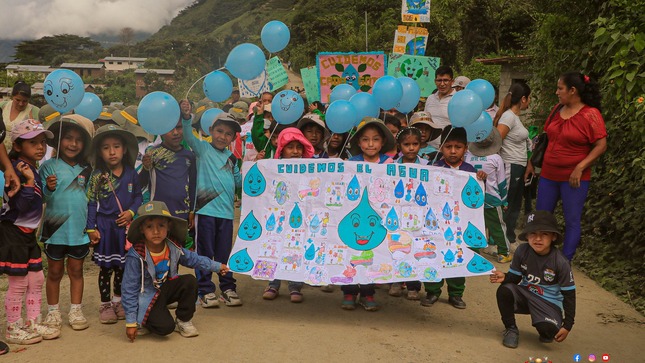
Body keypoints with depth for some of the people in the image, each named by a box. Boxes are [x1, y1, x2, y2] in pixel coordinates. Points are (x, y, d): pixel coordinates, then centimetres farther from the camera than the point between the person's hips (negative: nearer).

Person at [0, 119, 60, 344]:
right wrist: (29, 181, -31)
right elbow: (21, 205, -24)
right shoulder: (18, 170, -18)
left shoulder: (33, 169, 10)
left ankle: (33, 323, 26)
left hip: (28, 233, 9)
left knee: (36, 279, 14)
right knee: (18, 283, 1)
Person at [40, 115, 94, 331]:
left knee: (76, 271, 11)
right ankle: (53, 312, 21)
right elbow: (41, 199, -10)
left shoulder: (85, 170, 6)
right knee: (55, 272, 9)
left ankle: (76, 311, 21)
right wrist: (49, 189, -29)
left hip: (80, 230, 3)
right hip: (56, 228, -3)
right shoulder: (49, 167, -5)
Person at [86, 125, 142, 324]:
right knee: (106, 267, 5)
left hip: (125, 225, 3)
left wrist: (131, 212, -11)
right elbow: (91, 202, -5)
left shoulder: (131, 173, 1)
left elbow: (138, 196, 7)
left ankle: (118, 300, 30)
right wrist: (91, 228, -8)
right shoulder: (97, 176, -6)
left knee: (122, 266, 13)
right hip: (105, 227, -3)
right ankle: (105, 304, 17)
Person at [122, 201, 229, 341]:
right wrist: (130, 322, -18)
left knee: (190, 281, -21)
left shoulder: (174, 248, -11)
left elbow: (192, 259, 11)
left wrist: (217, 266, 14)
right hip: (148, 297, -6)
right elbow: (129, 289, -20)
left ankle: (184, 321, 0)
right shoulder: (136, 256, -26)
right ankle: (143, 321, 10)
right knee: (165, 327, -25)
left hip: (167, 289, 6)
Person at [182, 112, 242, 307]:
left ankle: (227, 288, 21)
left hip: (226, 211, 4)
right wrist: (186, 118, -32)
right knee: (205, 252, 2)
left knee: (225, 253, 11)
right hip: (205, 209, -4)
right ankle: (205, 290, 11)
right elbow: (188, 135, -15)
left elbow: (239, 182, 21)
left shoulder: (232, 157, 16)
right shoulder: (203, 149, 1)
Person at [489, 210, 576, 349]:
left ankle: (546, 332, 11)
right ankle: (511, 329, -4)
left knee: (548, 329, -32)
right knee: (504, 290, -29)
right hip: (525, 294, 3)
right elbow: (515, 277, -2)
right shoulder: (522, 251, -13)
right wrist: (505, 277, -28)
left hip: (549, 302, -3)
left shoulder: (561, 262, -20)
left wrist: (567, 325, -12)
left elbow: (569, 294, -12)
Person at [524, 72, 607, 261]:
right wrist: (532, 162, 14)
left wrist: (580, 168, -20)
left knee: (572, 220, 2)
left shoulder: (590, 114, -12)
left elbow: (601, 145, -15)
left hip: (573, 179, -6)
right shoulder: (558, 110, 7)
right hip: (548, 174, 7)